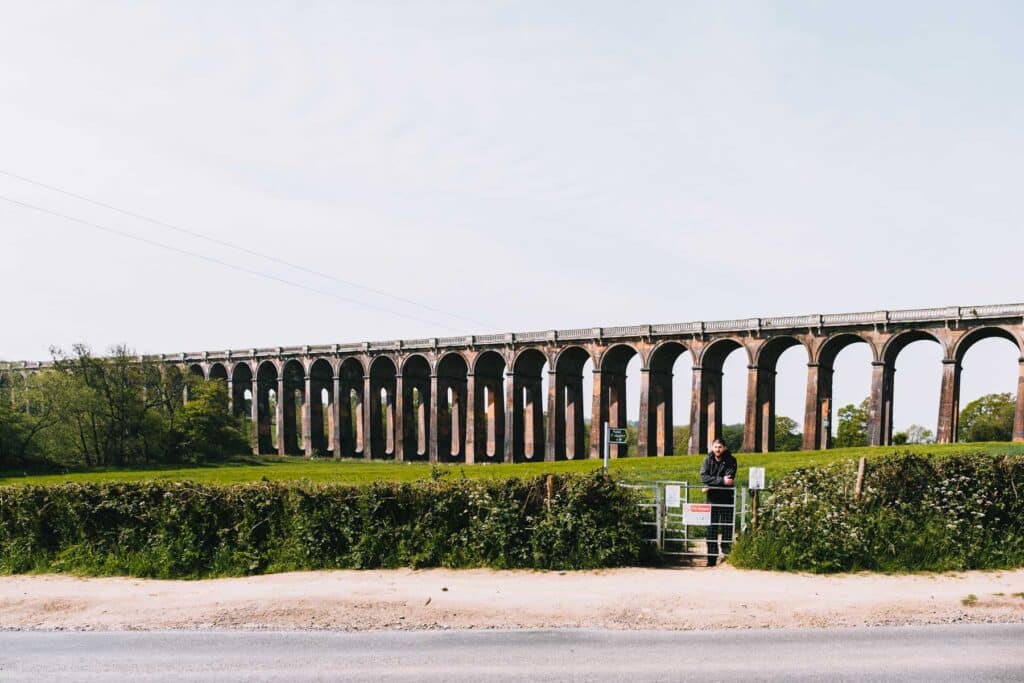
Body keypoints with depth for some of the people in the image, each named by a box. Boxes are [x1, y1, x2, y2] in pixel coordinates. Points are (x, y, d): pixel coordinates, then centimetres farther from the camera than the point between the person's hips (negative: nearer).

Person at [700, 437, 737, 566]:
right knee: (712, 528, 1)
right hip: (712, 498, 1)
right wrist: (721, 480, -23)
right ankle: (712, 557, 4)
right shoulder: (708, 460, 1)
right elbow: (703, 477, -12)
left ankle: (726, 549, 19)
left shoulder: (731, 461, -3)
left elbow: (729, 478, -15)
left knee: (727, 526, 2)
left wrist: (712, 484, -18)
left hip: (727, 498, -1)